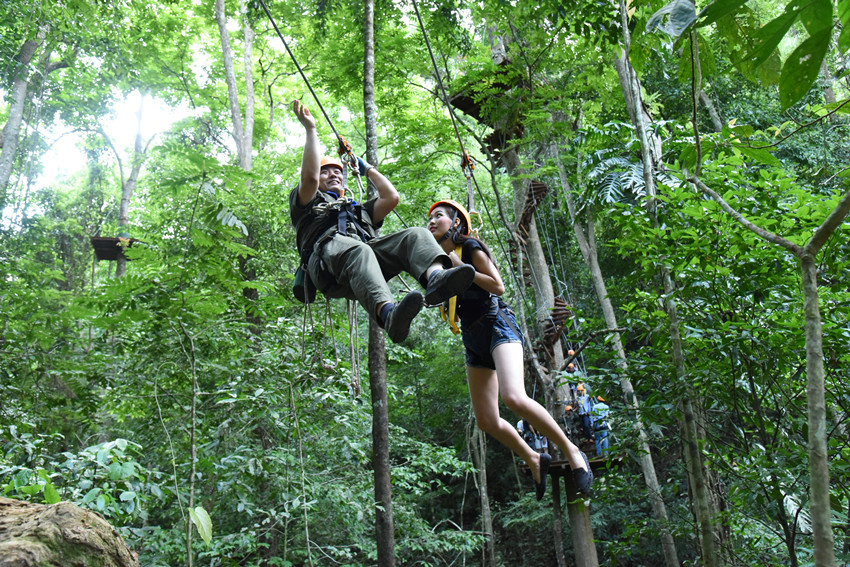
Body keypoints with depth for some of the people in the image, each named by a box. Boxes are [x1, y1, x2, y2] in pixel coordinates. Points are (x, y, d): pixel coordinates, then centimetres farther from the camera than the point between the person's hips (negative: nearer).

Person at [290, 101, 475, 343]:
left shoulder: (359, 210, 44)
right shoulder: (307, 203, 31)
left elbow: (391, 197, 31)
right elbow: (309, 177, 10)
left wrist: (369, 169, 42)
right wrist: (310, 129, 14)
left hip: (368, 250, 5)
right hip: (328, 253, -4)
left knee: (415, 235, -22)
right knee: (356, 251, -41)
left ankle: (436, 277, -56)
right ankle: (388, 313, -69)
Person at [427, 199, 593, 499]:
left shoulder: (471, 247, -1)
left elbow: (498, 286, -10)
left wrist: (461, 267, -11)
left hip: (497, 325, -7)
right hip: (473, 338, 7)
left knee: (514, 397, -31)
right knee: (487, 421, 2)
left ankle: (571, 451, -15)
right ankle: (534, 460, 23)